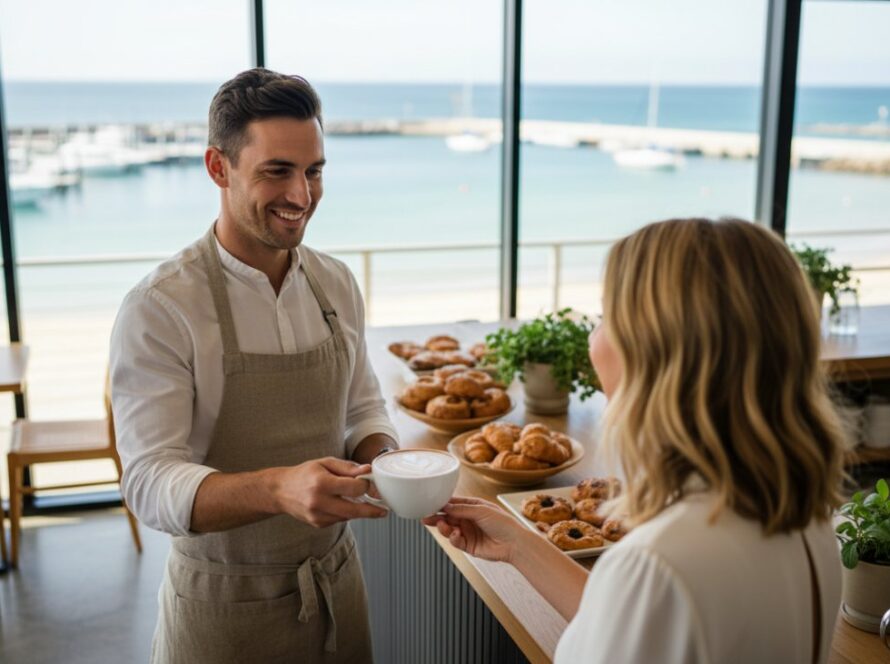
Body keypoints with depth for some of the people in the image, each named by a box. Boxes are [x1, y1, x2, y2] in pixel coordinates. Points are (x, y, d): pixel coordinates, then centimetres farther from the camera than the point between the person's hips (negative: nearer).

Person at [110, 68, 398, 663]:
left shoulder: (336, 284, -1)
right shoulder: (159, 309, -18)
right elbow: (149, 482, -22)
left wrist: (380, 461, -14)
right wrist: (279, 488, -39)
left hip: (337, 585, 5)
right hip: (225, 610, -4)